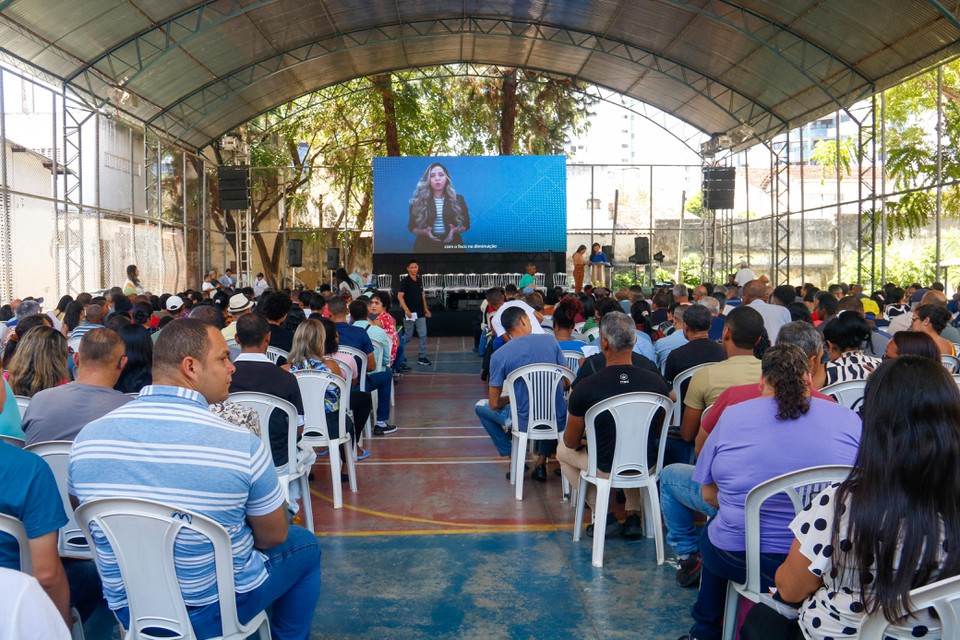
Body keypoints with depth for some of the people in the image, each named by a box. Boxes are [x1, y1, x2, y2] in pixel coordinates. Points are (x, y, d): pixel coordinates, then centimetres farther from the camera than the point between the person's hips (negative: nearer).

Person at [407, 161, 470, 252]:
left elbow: (466, 224, 5)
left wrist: (455, 230, -14)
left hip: (452, 245, 1)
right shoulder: (419, 201, -1)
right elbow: (412, 226, 3)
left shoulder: (458, 199, 1)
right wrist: (425, 231, -15)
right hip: (426, 246, 0)